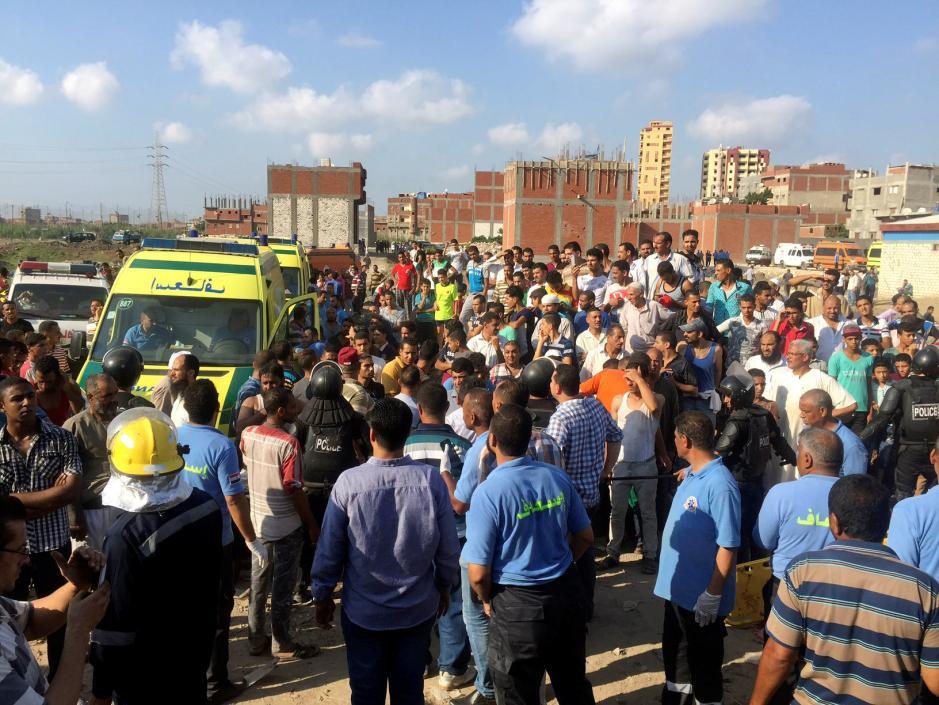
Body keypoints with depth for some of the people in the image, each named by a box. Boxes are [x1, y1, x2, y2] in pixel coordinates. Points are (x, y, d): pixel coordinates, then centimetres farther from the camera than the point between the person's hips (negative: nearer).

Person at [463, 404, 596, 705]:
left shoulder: (488, 492, -20)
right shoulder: (557, 477, -5)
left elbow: (479, 573, -17)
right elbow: (585, 537, 7)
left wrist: (488, 600, 3)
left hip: (517, 603, -5)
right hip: (567, 592, 5)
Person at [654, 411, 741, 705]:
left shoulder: (720, 485, -25)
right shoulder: (691, 474, 2)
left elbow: (728, 546, -24)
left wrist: (713, 595, -21)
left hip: (702, 596, -9)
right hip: (677, 588, 9)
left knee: (704, 661, 11)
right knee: (675, 651, 24)